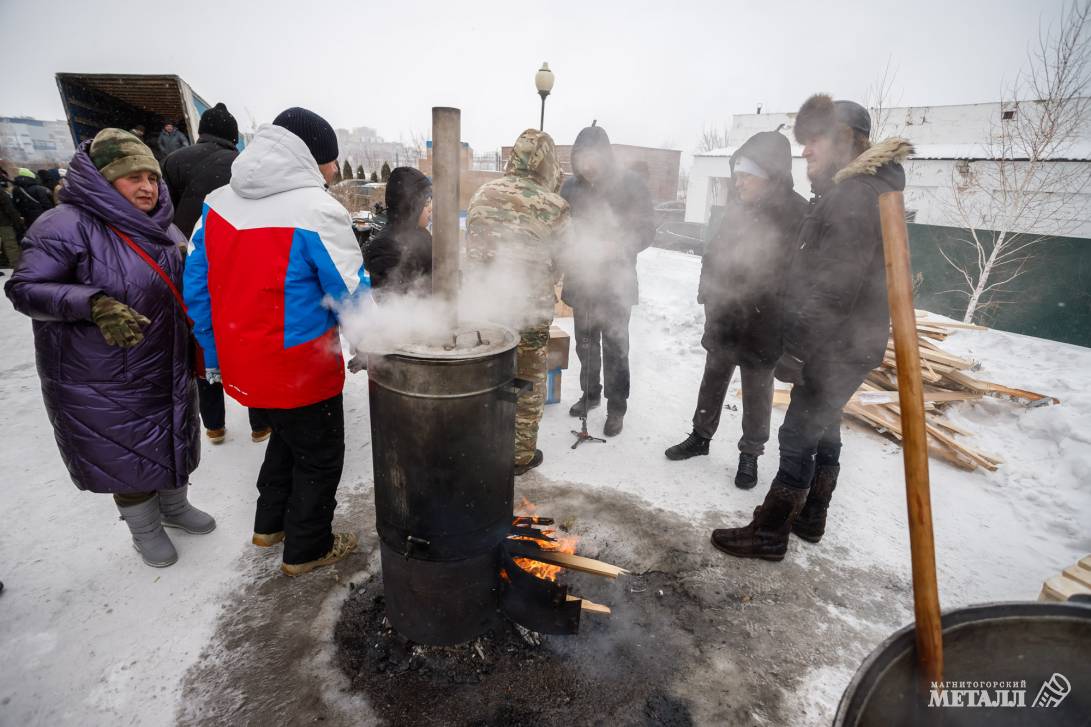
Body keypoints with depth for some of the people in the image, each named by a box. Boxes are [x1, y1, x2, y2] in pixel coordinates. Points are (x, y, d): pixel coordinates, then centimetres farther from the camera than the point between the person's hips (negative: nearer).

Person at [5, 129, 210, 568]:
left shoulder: (161, 224, 4)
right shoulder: (68, 225, -17)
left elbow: (181, 284, 21)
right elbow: (25, 289, -19)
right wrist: (95, 305, -34)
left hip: (167, 370, 6)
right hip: (104, 384, -6)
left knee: (172, 441, 20)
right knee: (127, 454, 10)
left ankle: (175, 507, 45)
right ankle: (144, 530, 34)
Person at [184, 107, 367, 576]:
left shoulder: (217, 203, 3)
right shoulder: (316, 210, -20)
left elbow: (197, 289, 7)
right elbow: (352, 296, -17)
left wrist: (215, 354, 15)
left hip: (241, 366, 7)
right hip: (301, 369, -7)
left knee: (286, 435, 30)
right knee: (320, 455, 14)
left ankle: (270, 524, 45)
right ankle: (306, 550, 30)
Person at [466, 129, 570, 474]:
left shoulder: (482, 195, 0)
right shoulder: (552, 206, -13)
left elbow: (472, 250, 7)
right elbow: (559, 262, -2)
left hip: (483, 303, 4)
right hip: (529, 308, -4)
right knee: (526, 384, 13)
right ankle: (520, 454, 26)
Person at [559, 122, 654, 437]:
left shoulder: (631, 185, -7)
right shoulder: (571, 187, 3)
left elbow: (646, 231, -7)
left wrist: (618, 247, -24)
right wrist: (568, 251, -9)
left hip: (616, 283, -4)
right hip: (581, 279, 4)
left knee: (615, 348, 0)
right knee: (585, 343, 16)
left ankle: (616, 408, 14)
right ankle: (590, 394, 35)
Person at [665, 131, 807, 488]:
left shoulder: (796, 213, -15)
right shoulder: (737, 205, 3)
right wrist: (709, 291, 7)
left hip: (762, 325, -5)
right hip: (723, 316, 6)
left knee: (757, 392, 9)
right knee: (713, 379, 18)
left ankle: (750, 454, 27)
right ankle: (700, 436, 36)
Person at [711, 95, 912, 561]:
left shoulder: (854, 197, -19)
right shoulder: (847, 191, 16)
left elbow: (836, 286, -25)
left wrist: (798, 347, -23)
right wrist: (799, 339, 20)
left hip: (840, 346, -11)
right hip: (840, 341, 11)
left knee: (798, 434, -4)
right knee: (822, 426, 18)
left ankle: (769, 534, 8)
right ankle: (810, 518, 34)